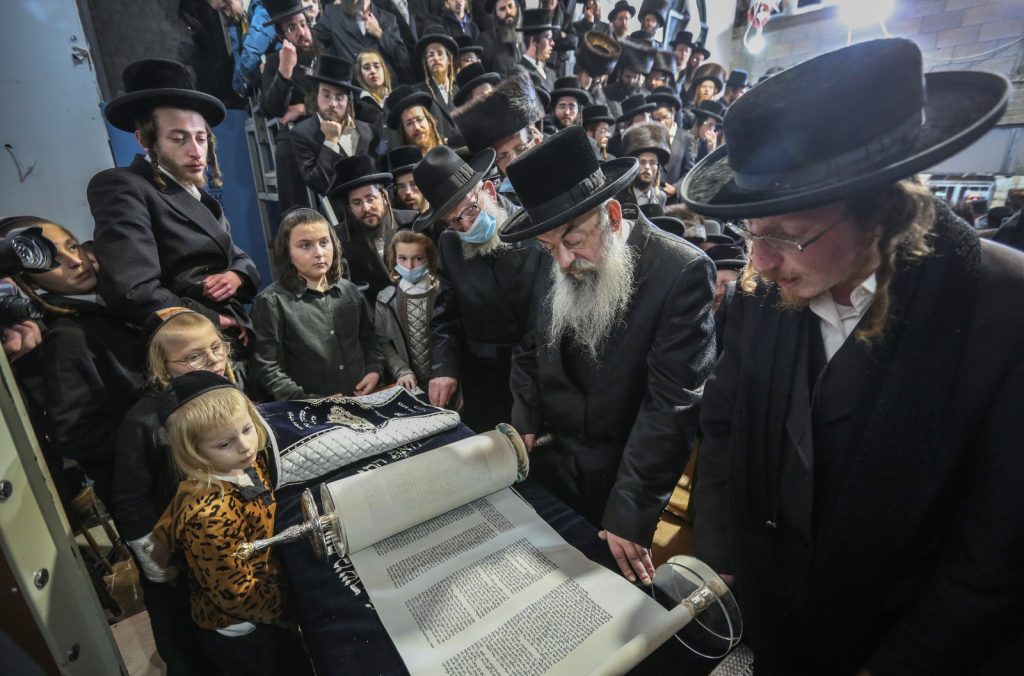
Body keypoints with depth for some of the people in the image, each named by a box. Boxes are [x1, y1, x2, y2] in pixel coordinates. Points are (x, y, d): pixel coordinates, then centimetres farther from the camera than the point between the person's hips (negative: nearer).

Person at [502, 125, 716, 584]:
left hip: (620, 476, -4)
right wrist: (525, 423, -4)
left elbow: (672, 401, -23)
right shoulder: (553, 267, -5)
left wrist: (631, 512, -22)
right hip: (547, 463, 5)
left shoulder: (681, 271, -21)